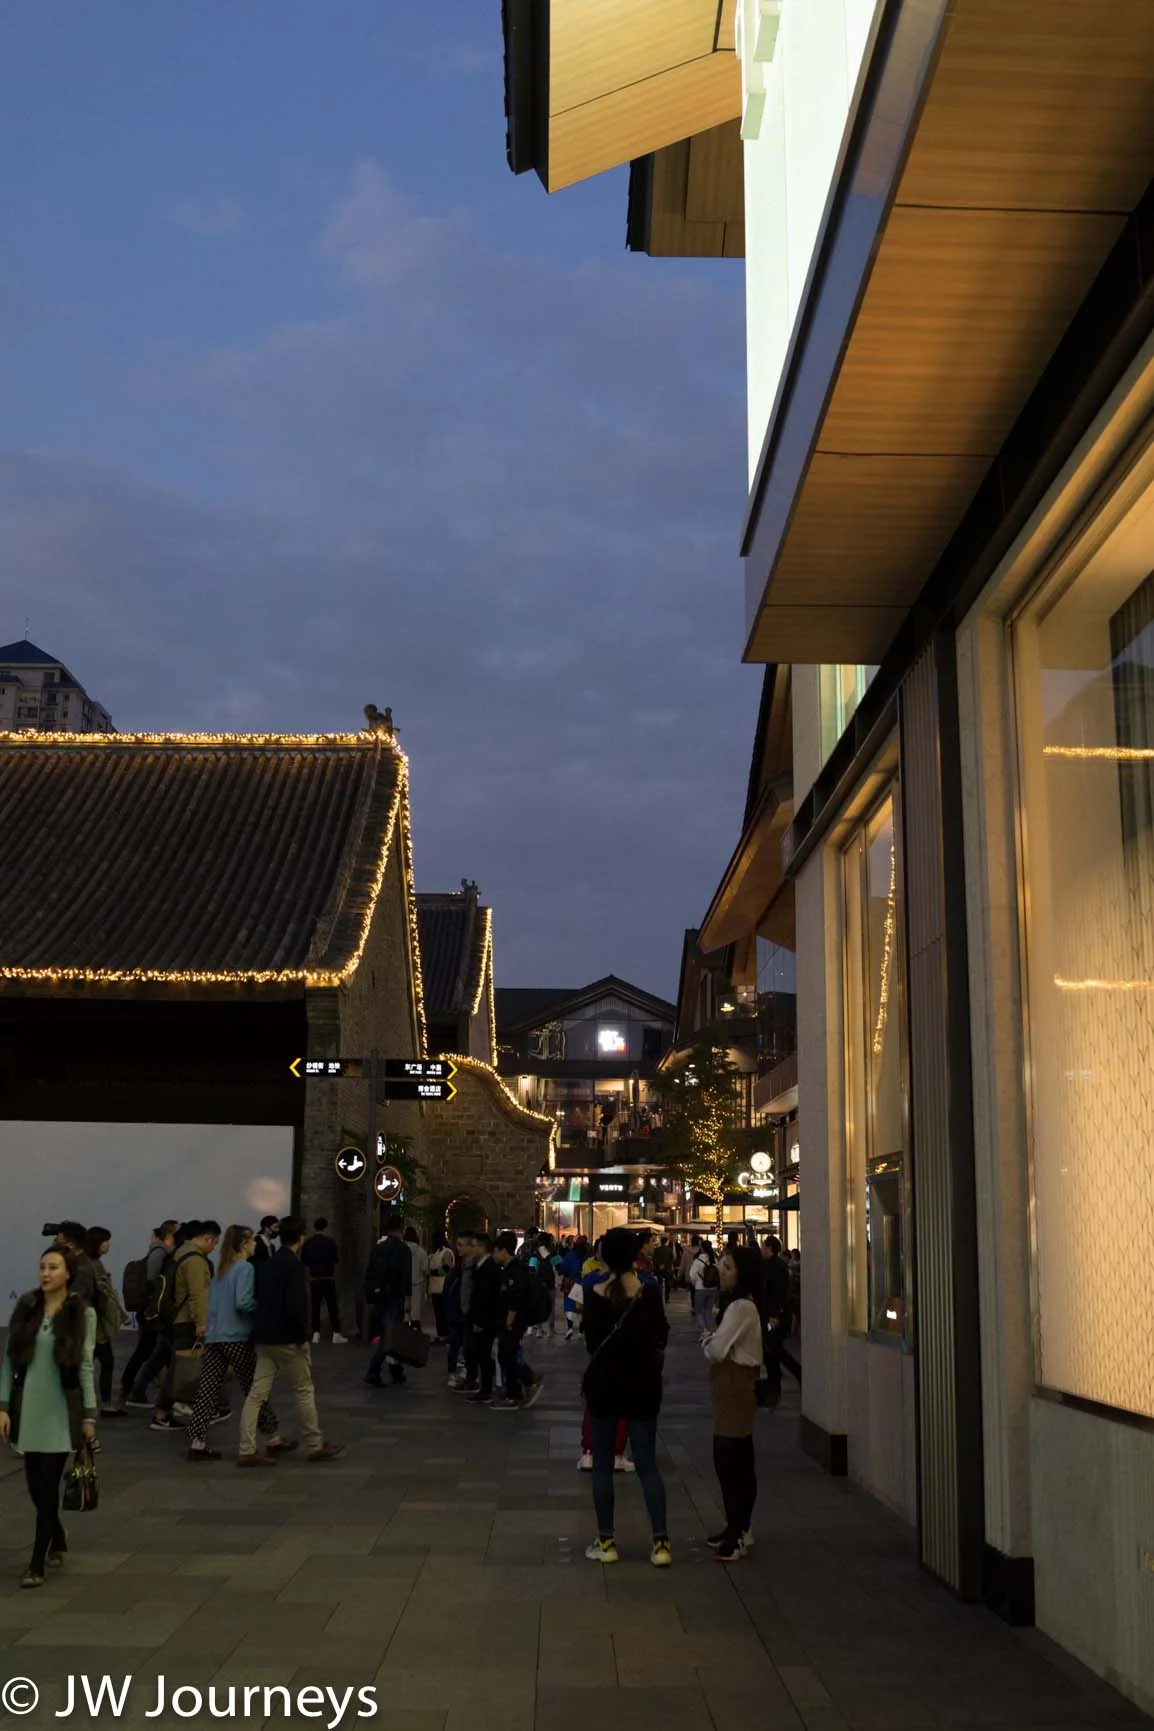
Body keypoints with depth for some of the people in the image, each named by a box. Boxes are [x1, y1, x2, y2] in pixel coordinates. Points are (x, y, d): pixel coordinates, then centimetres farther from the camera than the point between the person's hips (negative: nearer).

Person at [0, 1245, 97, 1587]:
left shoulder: (83, 1314, -5)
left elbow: (86, 1366, -5)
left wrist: (90, 1414, -6)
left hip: (61, 1410, -3)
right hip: (27, 1407, 3)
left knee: (49, 1484, -3)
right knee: (35, 1484, 11)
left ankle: (37, 1564, 7)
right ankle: (57, 1538, 37)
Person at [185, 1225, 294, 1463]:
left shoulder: (220, 1269, 13)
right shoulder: (245, 1268, -10)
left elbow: (213, 1303, 16)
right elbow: (243, 1302, -22)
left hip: (213, 1337, 7)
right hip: (237, 1338, -7)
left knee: (207, 1391, 3)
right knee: (255, 1390, 5)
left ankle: (197, 1443, -1)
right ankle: (273, 1439, 15)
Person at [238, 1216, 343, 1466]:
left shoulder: (268, 1265, 13)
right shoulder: (294, 1266, -14)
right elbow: (295, 1307, -22)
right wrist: (303, 1338, -14)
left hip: (264, 1338, 8)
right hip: (286, 1339, -8)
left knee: (257, 1393, 5)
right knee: (304, 1391, 5)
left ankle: (246, 1450, 1)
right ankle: (315, 1446, 14)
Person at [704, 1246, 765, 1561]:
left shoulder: (741, 1307, -18)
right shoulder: (740, 1304, 13)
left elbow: (717, 1350, -19)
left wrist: (707, 1343, -1)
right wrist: (713, 1343, -4)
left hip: (735, 1386, -10)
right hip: (733, 1384, 10)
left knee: (730, 1461, -7)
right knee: (735, 1460, 15)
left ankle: (738, 1534, -3)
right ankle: (738, 1529, 23)